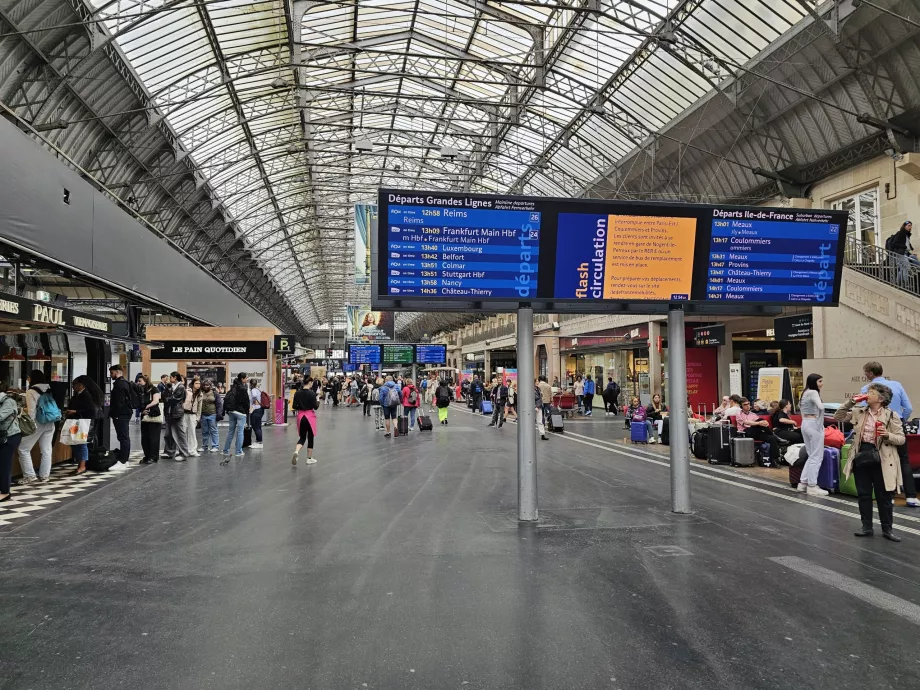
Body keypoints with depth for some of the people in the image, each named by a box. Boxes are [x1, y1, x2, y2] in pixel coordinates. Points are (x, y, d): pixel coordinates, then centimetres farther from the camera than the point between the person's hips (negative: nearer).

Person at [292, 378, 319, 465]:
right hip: (310, 416, -4)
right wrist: (318, 402, 8)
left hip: (300, 416, 4)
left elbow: (294, 407, 1)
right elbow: (315, 407, -11)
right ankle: (309, 458, 16)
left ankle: (296, 452, -15)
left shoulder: (297, 393, 0)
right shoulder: (312, 393, -13)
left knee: (302, 437, 13)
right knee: (310, 437, 9)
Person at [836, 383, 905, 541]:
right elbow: (838, 417, 7)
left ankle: (887, 529, 19)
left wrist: (887, 435, -24)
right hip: (861, 455, 4)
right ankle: (867, 527, 21)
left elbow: (901, 439, -4)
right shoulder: (859, 412, 6)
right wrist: (851, 402, -2)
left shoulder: (891, 415, -5)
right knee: (863, 494, 10)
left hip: (881, 460, -4)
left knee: (884, 496, 5)